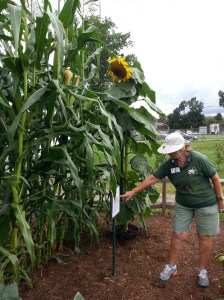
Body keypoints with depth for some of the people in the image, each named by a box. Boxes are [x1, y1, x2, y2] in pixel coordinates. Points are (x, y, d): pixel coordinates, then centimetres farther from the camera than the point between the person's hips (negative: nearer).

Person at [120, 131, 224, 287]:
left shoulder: (199, 159, -25)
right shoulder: (169, 164, -13)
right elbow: (153, 178, -9)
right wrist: (133, 192, -11)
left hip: (206, 204, -3)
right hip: (183, 205, 3)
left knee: (205, 238, 11)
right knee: (178, 236, 8)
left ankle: (202, 270, 31)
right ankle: (171, 267, 27)